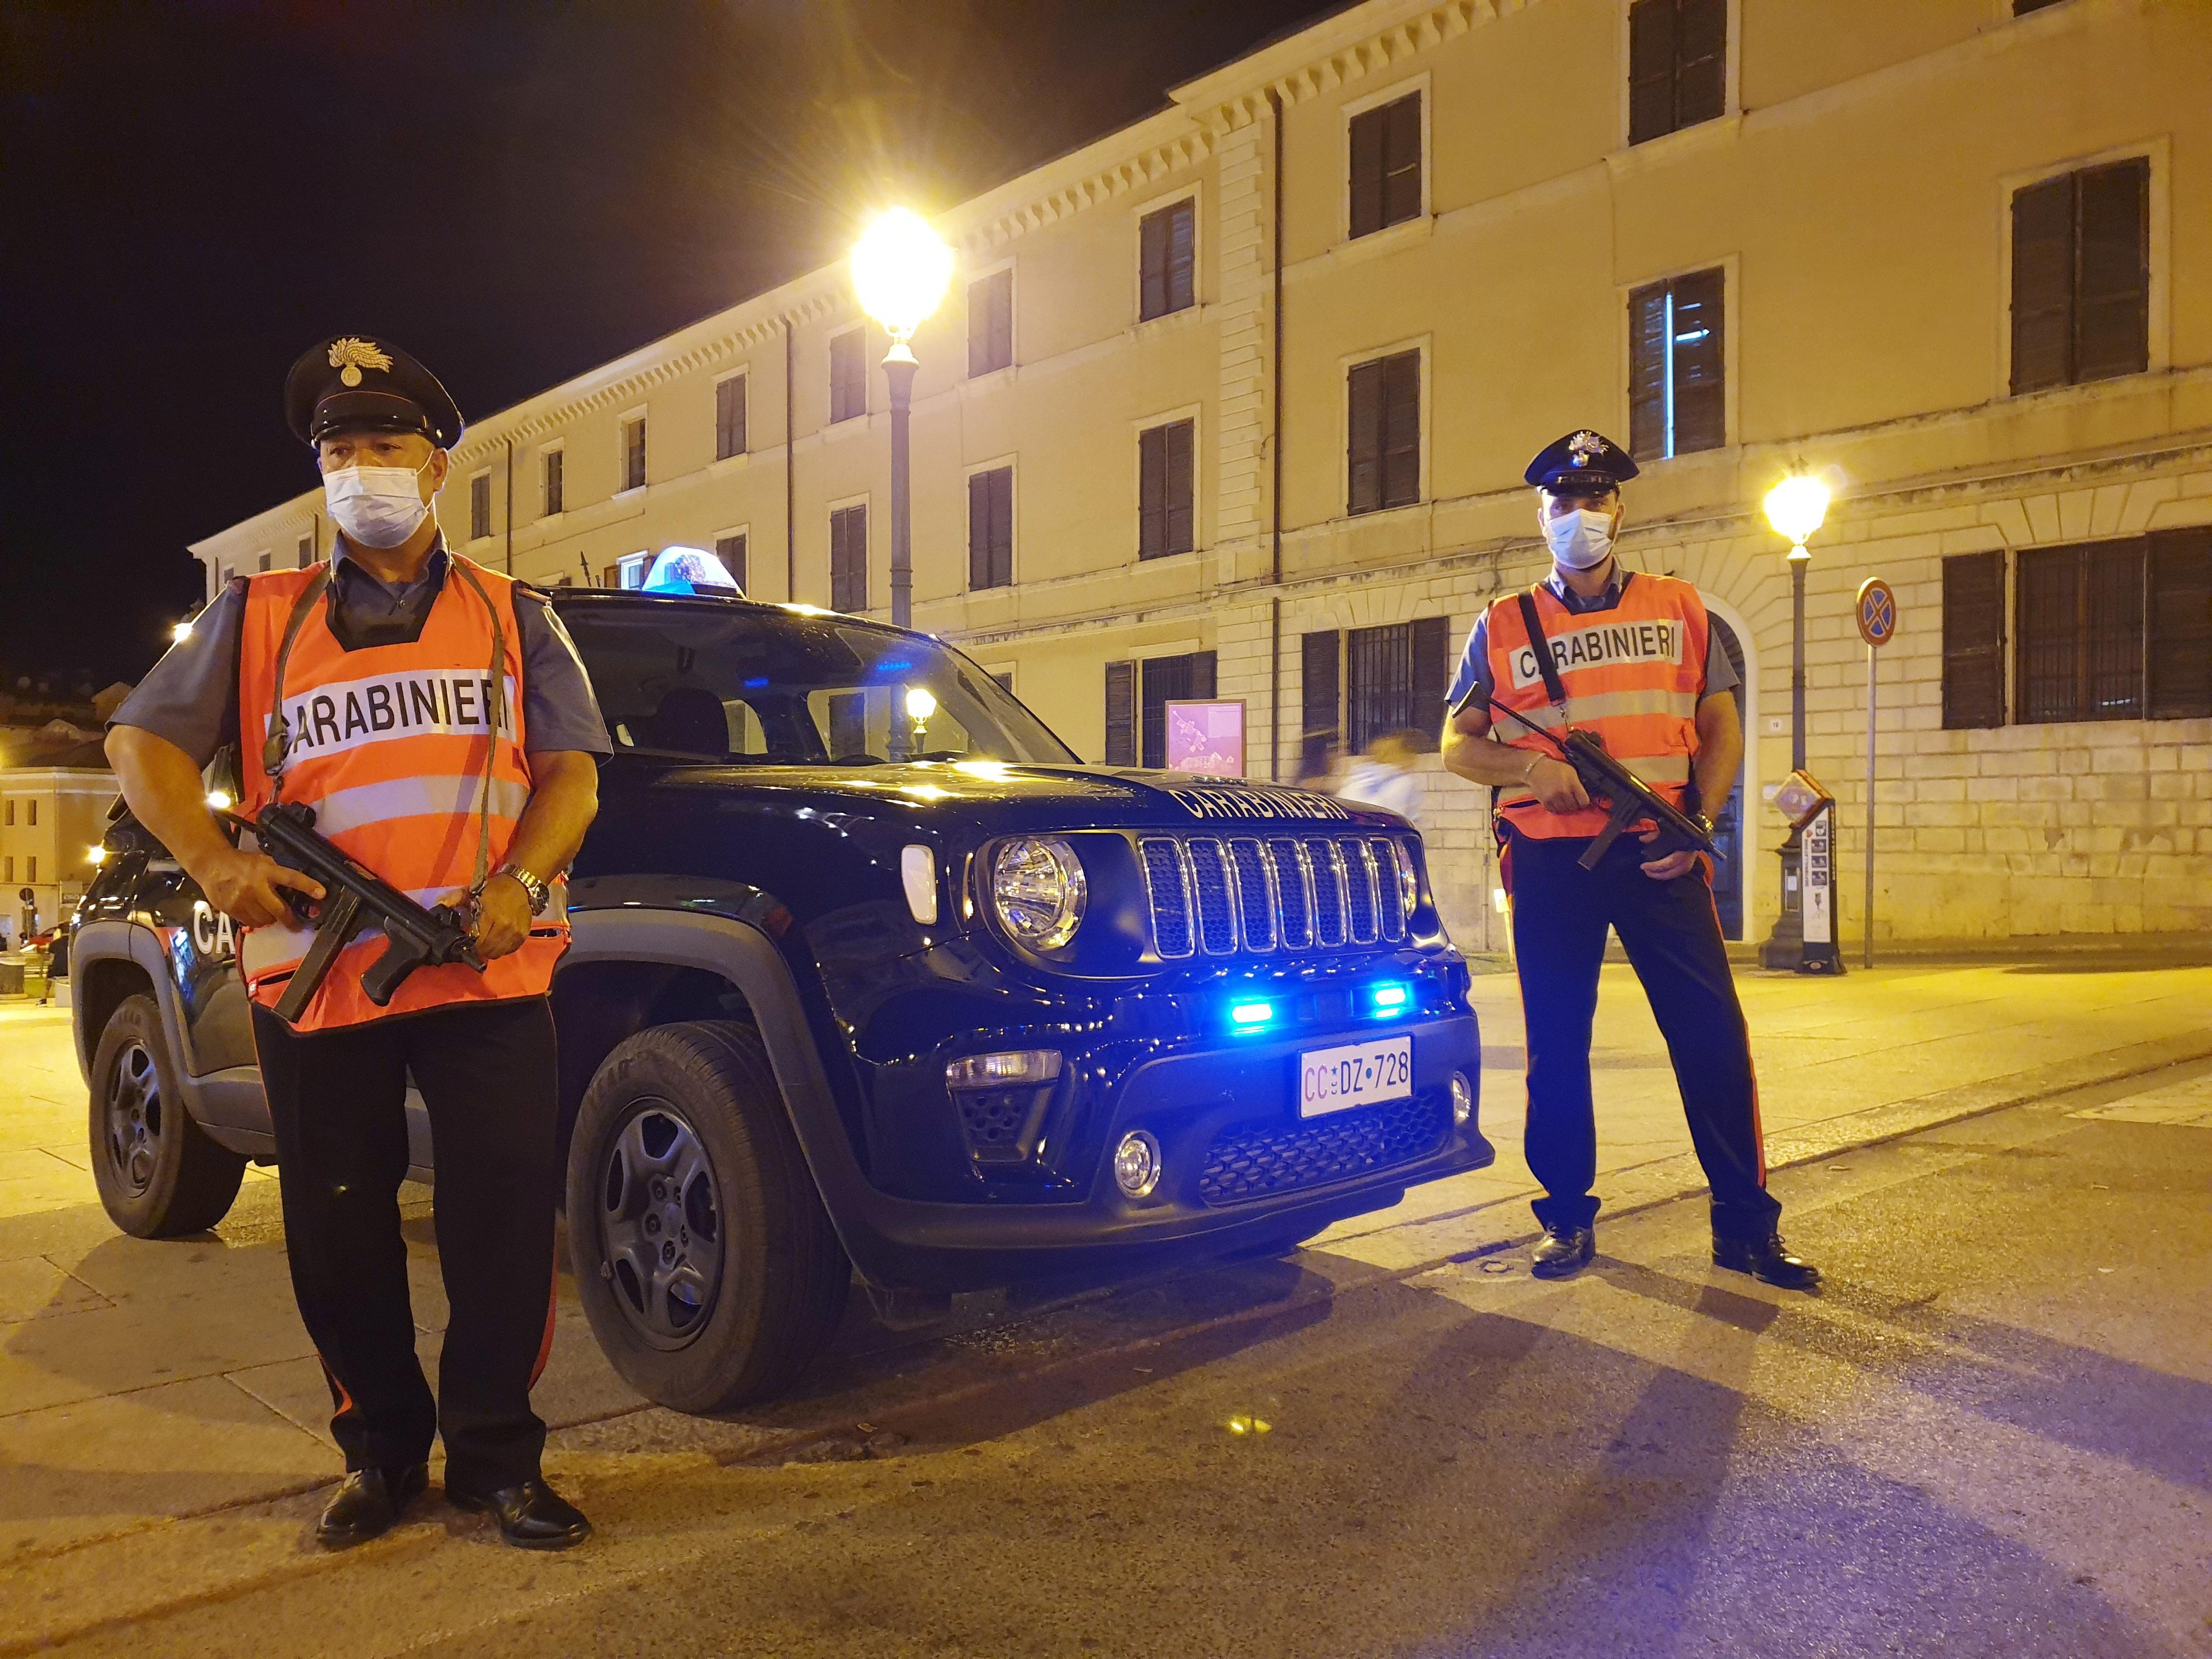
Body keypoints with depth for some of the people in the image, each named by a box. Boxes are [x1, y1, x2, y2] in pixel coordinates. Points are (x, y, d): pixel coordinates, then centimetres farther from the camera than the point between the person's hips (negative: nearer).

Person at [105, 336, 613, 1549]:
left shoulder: (513, 617, 13)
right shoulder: (257, 616, 14)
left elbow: (571, 772, 6)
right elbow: (143, 743, 11)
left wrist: (518, 881, -12)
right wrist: (213, 860, -7)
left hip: (489, 970, -1)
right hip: (312, 976, 1)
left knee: (504, 1219, -1)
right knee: (337, 1233, 8)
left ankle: (494, 1455, 15)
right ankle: (382, 1451, 26)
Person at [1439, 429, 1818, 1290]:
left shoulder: (1678, 608, 12)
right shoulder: (1503, 625, 10)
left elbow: (1721, 728, 10)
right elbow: (1457, 743, 9)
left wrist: (1697, 823, -6)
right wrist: (1530, 768, -11)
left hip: (1659, 856, 0)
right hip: (1549, 857, 0)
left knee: (1713, 1033, -3)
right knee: (1557, 1042, 5)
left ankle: (1746, 1226, 9)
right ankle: (1568, 1220, 18)